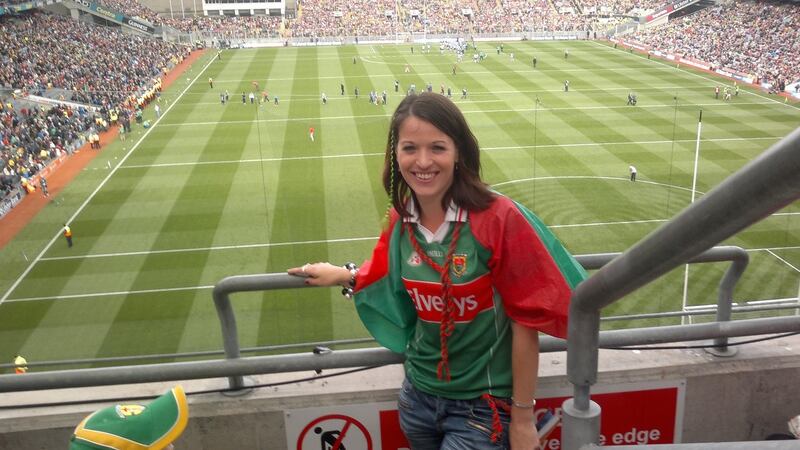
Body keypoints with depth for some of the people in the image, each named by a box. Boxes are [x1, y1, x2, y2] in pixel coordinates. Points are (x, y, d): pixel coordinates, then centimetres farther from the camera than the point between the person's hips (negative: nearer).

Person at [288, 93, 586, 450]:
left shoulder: (499, 218, -20)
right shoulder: (400, 219, -4)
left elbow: (525, 321, -15)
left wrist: (523, 418, -11)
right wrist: (342, 275, 13)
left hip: (482, 406, -5)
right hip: (418, 397, 5)